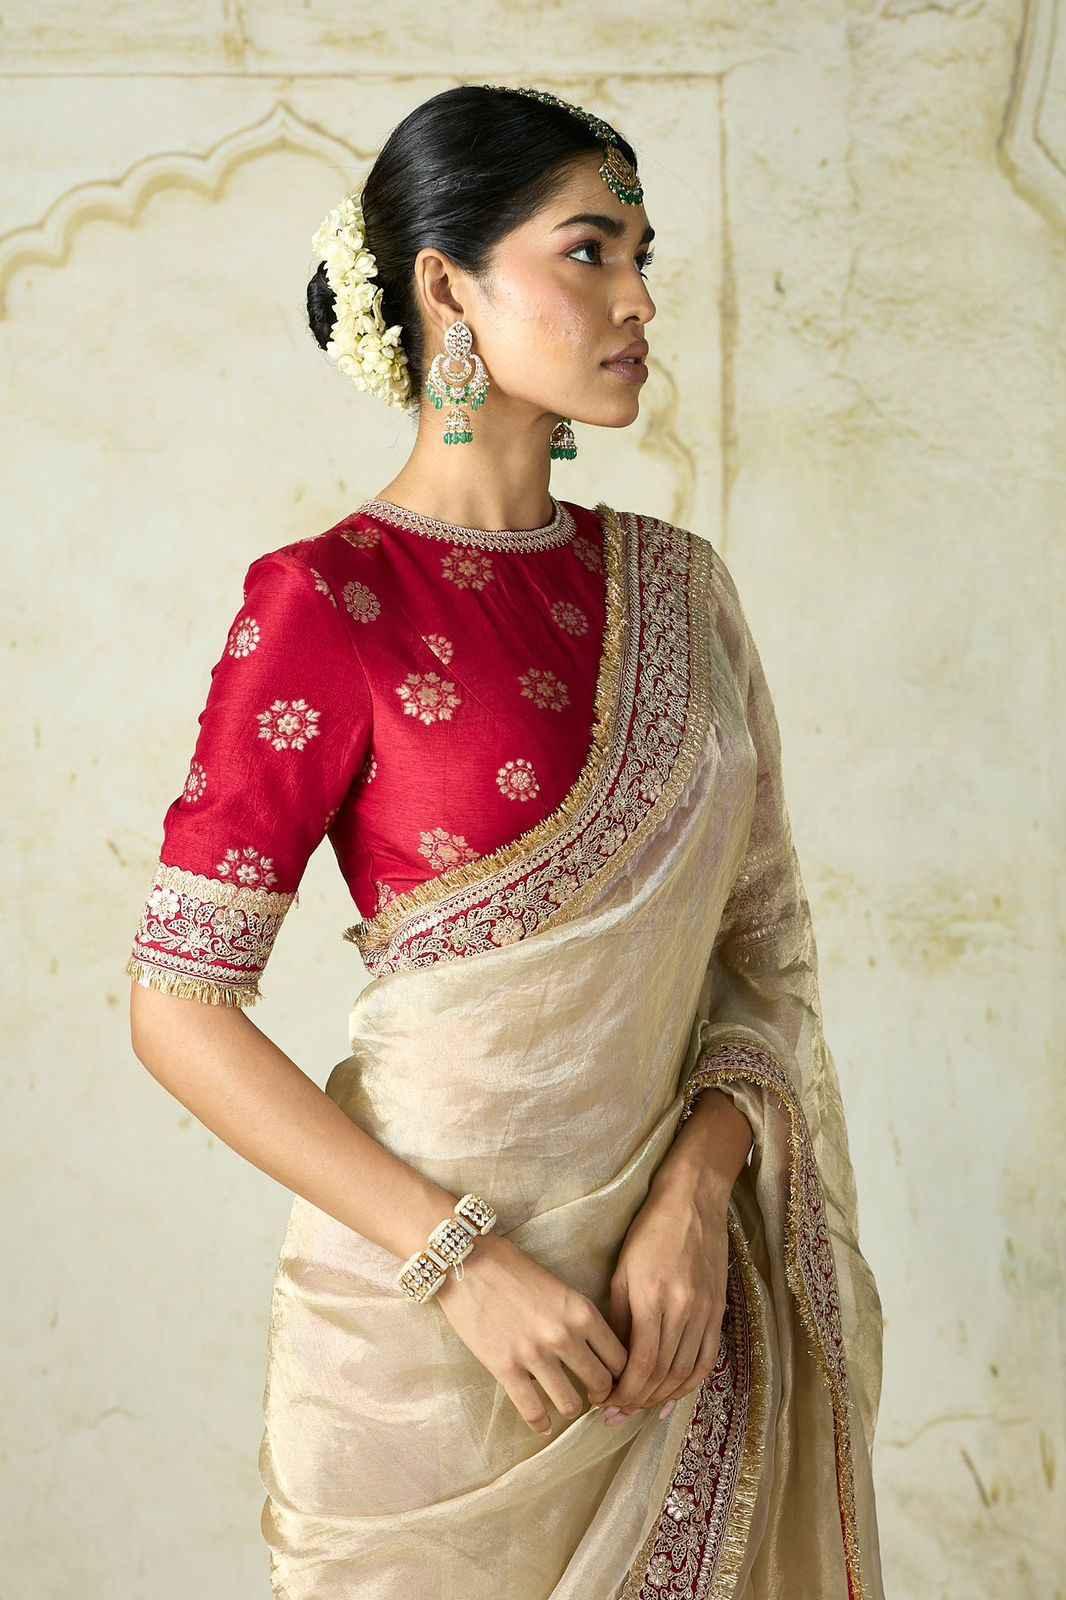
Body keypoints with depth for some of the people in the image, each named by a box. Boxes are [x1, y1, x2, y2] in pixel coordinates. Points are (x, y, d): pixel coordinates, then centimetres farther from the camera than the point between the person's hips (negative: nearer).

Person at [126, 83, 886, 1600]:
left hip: (681, 1276, 5)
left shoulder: (676, 583, 4)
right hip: (435, 1304, -5)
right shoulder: (329, 604, -12)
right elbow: (180, 1005, -13)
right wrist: (461, 1262, -18)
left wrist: (698, 1196, -11)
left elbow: (766, 943, 5)